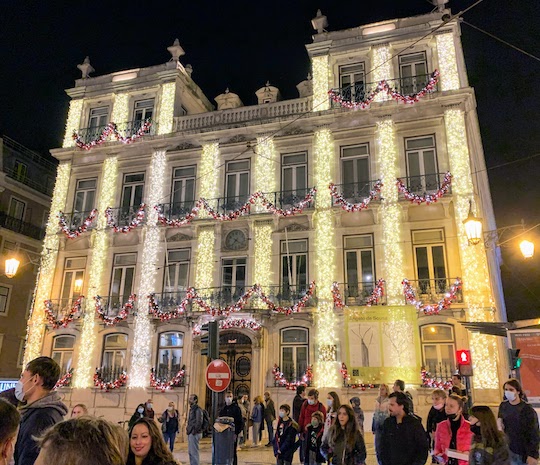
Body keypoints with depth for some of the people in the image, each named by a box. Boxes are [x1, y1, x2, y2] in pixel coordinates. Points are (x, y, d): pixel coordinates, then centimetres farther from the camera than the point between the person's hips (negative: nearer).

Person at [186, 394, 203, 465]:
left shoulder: (198, 409, -14)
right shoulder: (191, 409, 15)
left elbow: (199, 422, -20)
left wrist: (194, 431, -18)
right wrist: (188, 428, 12)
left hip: (194, 434, -10)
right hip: (190, 433, 10)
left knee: (194, 452, -5)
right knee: (190, 452, 16)